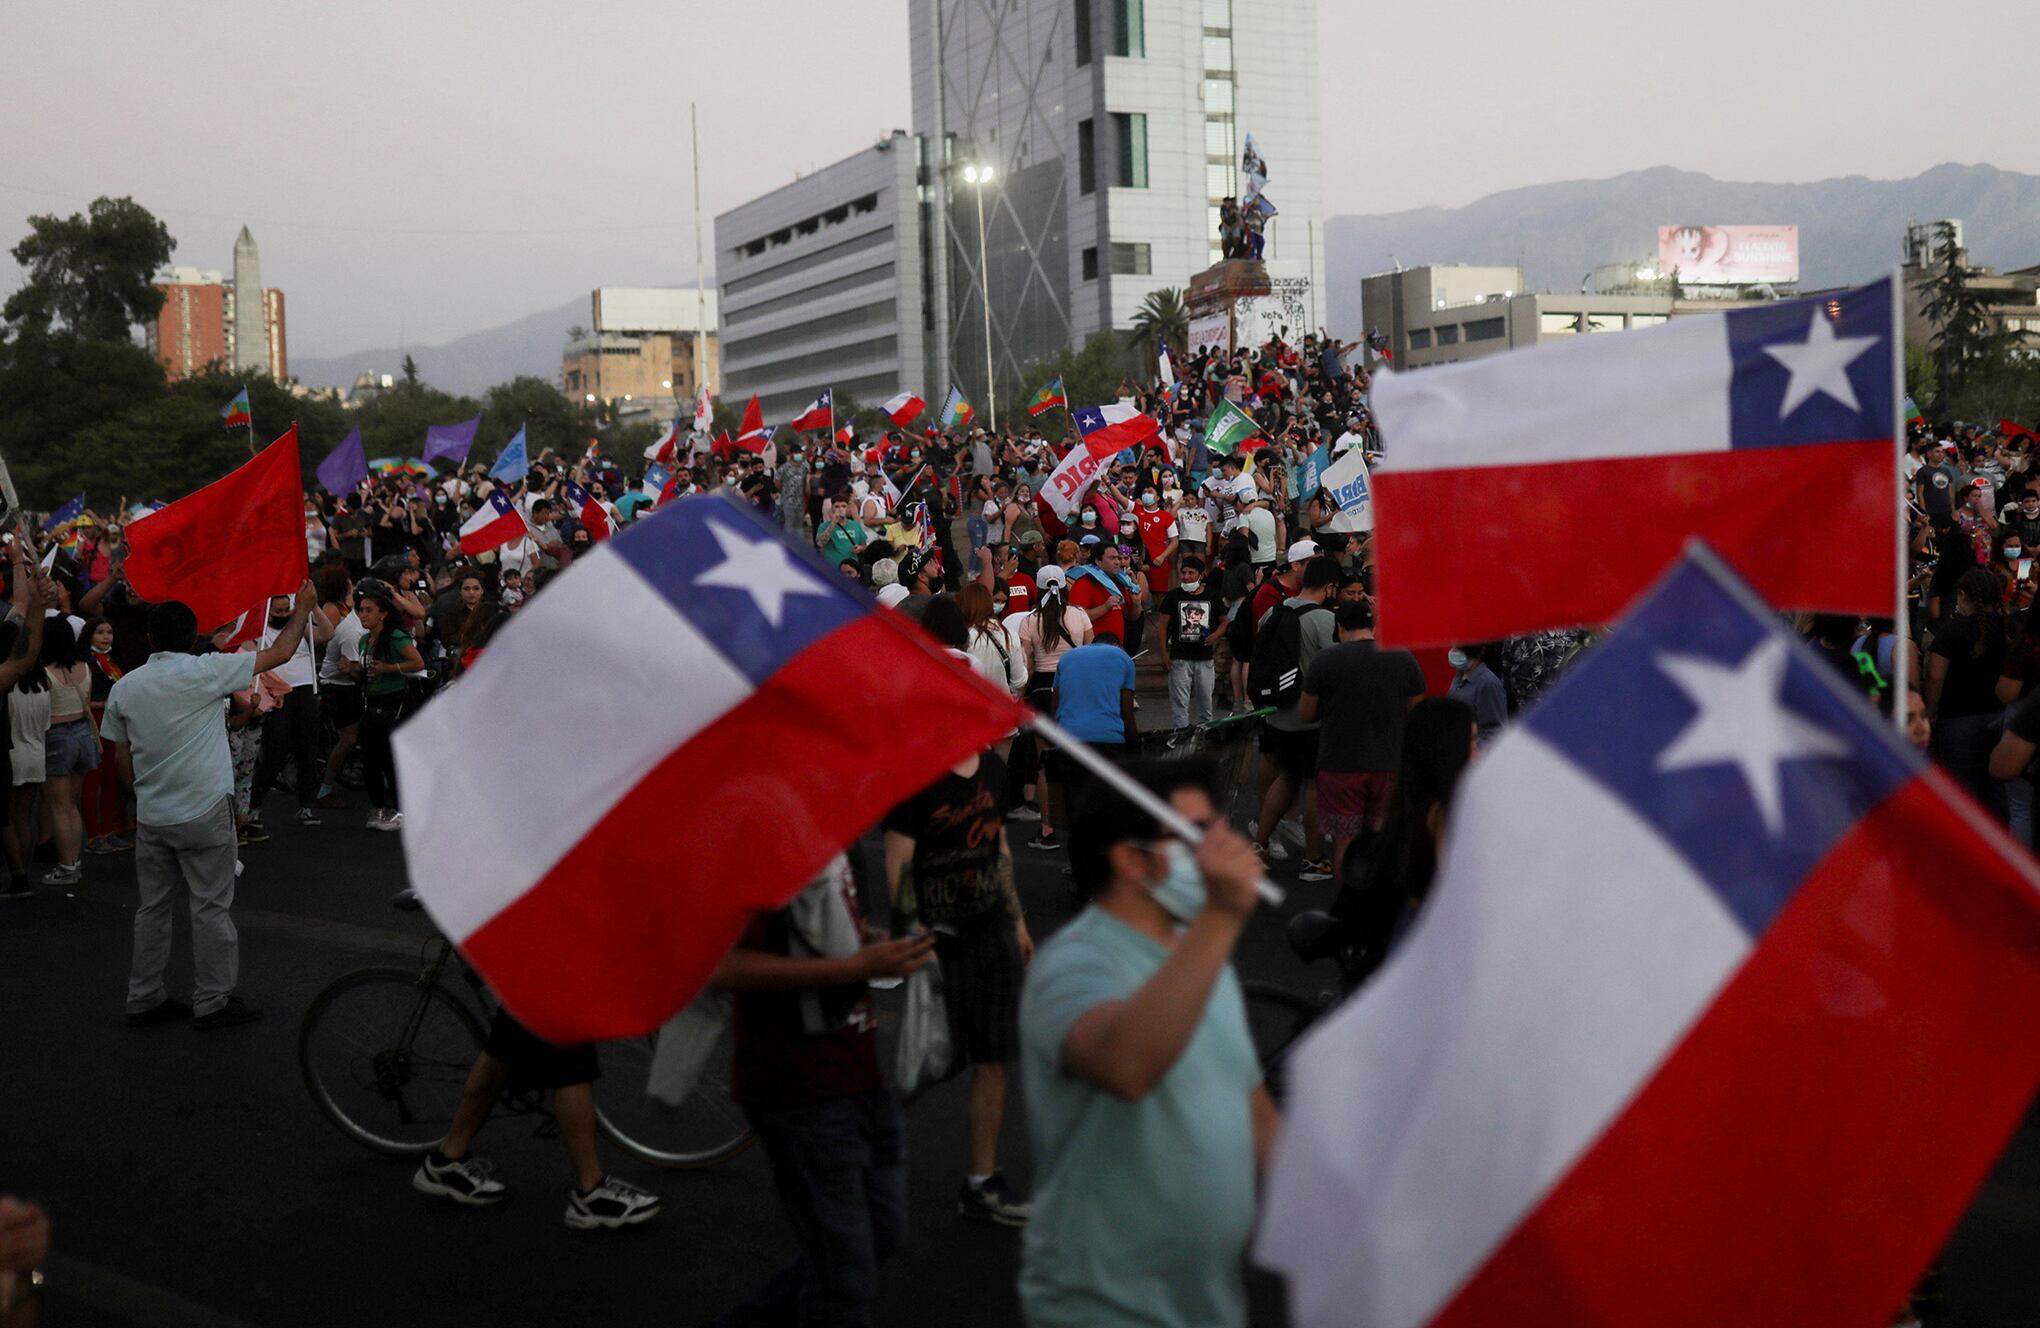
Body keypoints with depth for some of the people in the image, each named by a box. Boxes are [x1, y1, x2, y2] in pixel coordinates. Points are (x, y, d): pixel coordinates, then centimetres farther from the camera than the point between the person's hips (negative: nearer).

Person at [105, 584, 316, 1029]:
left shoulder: (124, 688, 2)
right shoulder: (204, 671, -12)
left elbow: (122, 757, 8)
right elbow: (279, 653, -6)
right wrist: (303, 609, 9)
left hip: (151, 818, 5)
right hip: (204, 814, -5)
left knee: (153, 906, 15)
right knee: (211, 907, 3)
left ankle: (143, 999, 21)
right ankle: (212, 1002, 8)